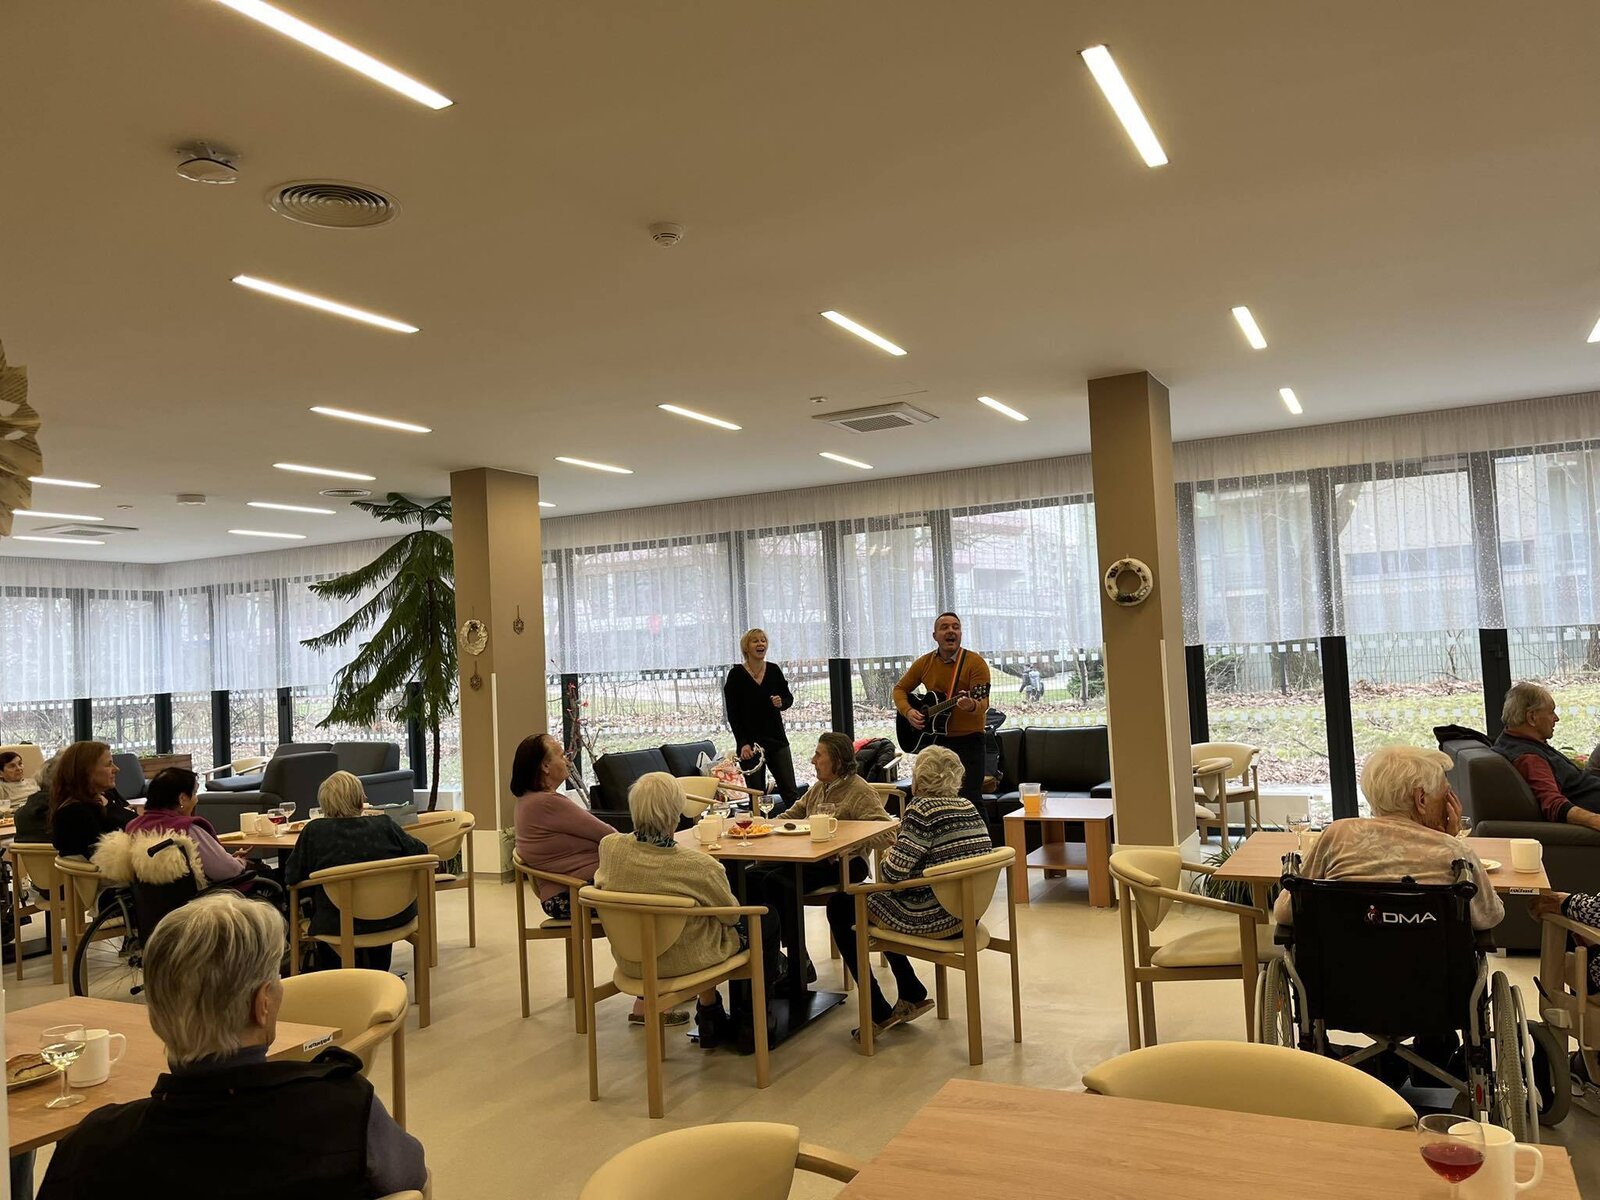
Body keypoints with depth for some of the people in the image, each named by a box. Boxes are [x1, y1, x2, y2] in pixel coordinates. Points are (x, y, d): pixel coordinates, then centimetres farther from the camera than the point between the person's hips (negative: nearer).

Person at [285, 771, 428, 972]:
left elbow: (291, 878, -1)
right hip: (394, 919, 2)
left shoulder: (314, 832, -9)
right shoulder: (385, 825, -6)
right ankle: (378, 971, 44)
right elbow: (421, 853, 5)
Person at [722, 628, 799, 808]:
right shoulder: (736, 675, -4)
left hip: (777, 739, 3)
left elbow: (789, 697, 16)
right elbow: (732, 713, -5)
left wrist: (781, 702, -8)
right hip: (750, 742, -3)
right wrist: (743, 743, -12)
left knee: (791, 791, 0)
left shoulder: (774, 670, 5)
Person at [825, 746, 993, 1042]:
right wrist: (902, 841, 10)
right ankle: (912, 995, 29)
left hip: (932, 918, -9)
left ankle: (879, 1014, 10)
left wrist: (887, 857, 1)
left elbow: (894, 872, -21)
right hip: (965, 914, 9)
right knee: (866, 894, 28)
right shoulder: (968, 806, 7)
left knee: (839, 906, 9)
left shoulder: (922, 809, -18)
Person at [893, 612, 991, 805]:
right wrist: (908, 711, -5)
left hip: (967, 739, -5)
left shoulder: (975, 663, -9)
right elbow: (900, 689, 14)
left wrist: (972, 706, -42)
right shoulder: (924, 663, 5)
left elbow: (983, 703, -19)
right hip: (933, 738, 5)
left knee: (970, 801, -9)